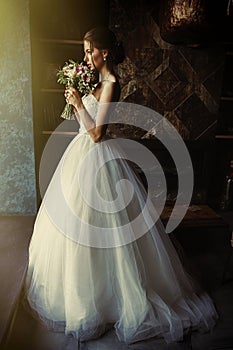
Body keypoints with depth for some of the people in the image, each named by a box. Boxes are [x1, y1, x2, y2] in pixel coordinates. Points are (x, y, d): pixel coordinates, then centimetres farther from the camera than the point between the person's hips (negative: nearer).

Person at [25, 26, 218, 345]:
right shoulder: (98, 82, 14)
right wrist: (76, 102, 5)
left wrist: (79, 104, -13)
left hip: (95, 160, -10)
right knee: (71, 225, 20)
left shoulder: (110, 84, -15)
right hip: (84, 156, 10)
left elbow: (96, 133, -20)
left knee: (88, 227, 1)